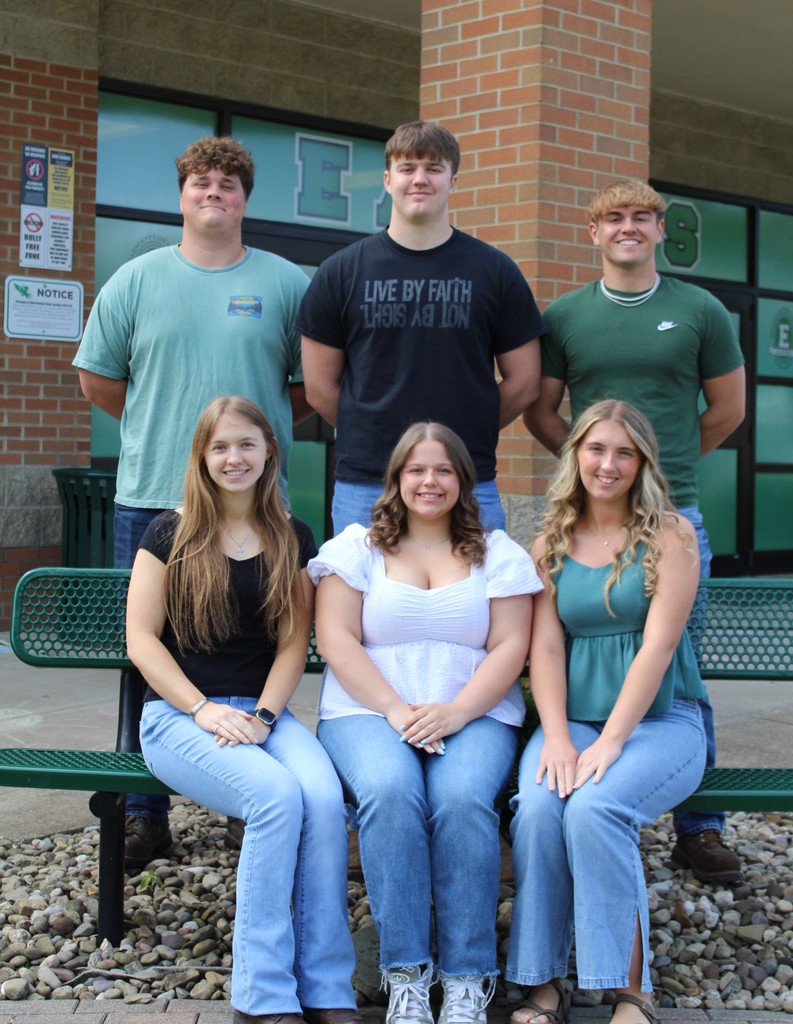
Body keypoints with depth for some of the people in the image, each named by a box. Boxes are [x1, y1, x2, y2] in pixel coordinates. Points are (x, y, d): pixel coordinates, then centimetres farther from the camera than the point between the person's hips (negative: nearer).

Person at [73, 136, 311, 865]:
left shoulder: (286, 284, 5)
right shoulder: (136, 280, 8)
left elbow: (313, 384, 9)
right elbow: (98, 380, 13)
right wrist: (160, 424, 9)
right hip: (151, 499, 1)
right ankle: (144, 814, 16)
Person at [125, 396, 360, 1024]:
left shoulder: (292, 541, 12)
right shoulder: (171, 534, 5)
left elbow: (293, 642, 8)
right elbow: (141, 639, 0)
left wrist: (262, 715, -9)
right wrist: (203, 710, -13)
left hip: (264, 712, 3)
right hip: (178, 714, -2)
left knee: (324, 793, -31)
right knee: (277, 794, -33)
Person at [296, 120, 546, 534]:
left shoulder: (495, 271, 5)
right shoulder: (341, 271, 6)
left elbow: (522, 384, 9)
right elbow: (320, 387, 8)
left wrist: (466, 434, 7)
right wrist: (373, 435, 8)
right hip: (363, 487, 1)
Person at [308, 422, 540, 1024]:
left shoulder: (498, 554, 14)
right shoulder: (357, 547, 13)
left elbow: (510, 647, 4)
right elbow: (335, 640, 1)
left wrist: (456, 712, -13)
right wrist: (395, 711, -13)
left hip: (475, 716, 0)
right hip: (368, 711, 0)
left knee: (463, 800, -32)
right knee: (389, 793, -33)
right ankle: (405, 974, -22)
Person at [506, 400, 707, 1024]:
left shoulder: (670, 536, 0)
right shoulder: (551, 545, 12)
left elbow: (657, 645, -9)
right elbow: (545, 646, 4)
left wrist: (609, 742, -18)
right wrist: (557, 737, -12)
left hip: (661, 721, -3)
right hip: (574, 716, 3)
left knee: (594, 807, -32)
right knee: (537, 809, -28)